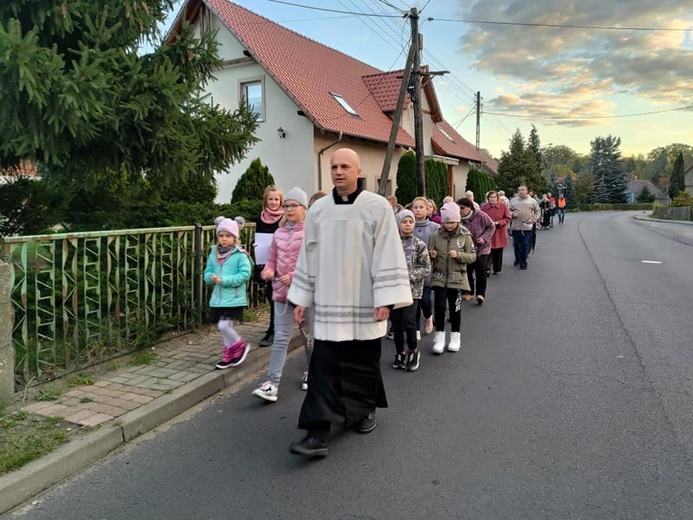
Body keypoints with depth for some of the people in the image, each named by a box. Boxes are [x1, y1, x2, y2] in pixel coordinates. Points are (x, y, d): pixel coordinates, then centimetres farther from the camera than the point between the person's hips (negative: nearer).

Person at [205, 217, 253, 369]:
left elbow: (245, 274, -18)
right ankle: (229, 355, 28)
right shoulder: (214, 254, 8)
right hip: (218, 297, 6)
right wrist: (211, 277, -12)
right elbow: (207, 273, 13)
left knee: (224, 326, -12)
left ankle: (240, 346, 13)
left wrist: (224, 280, -22)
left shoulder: (240, 255, -10)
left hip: (234, 298, -6)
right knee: (225, 327, 13)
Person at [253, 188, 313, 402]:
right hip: (282, 291, 4)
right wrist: (268, 271, -8)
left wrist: (295, 276, -21)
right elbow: (272, 260, 14)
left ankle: (310, 373, 34)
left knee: (309, 335, 14)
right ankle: (272, 384, -1)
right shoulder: (279, 233, 8)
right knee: (280, 338, 0)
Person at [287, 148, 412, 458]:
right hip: (329, 304, 2)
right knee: (323, 366, -2)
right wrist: (301, 298, 9)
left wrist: (386, 300, -13)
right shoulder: (318, 210, 4)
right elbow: (308, 256, 9)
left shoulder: (378, 207, -6)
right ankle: (318, 433, 2)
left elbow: (388, 255, -8)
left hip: (365, 305, -2)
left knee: (364, 362, 12)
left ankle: (365, 410, 37)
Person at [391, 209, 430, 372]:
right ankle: (400, 353, 26)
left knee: (408, 321, -10)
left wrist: (409, 277, -13)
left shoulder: (419, 244, -1)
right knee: (396, 323, 8)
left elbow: (426, 267, -2)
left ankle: (413, 351, 15)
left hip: (412, 289, -2)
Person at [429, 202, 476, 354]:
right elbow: (431, 255, 8)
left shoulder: (465, 236, -4)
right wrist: (432, 255, -15)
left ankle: (455, 336, 25)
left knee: (455, 308, 8)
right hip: (440, 277, 1)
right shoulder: (436, 235, 0)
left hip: (457, 278, -1)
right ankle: (439, 336, 11)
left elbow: (473, 256, -5)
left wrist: (458, 255, -21)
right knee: (439, 306, -5)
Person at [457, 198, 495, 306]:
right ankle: (469, 292, 28)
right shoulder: (459, 220, -11)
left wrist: (484, 238, -18)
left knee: (480, 270, -5)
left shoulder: (480, 215, -17)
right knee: (468, 270, 10)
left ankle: (480, 294, 7)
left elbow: (491, 227, -6)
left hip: (481, 248, -3)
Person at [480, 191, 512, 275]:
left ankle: (497, 269, 21)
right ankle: (487, 268, -2)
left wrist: (498, 223, -15)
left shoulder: (503, 206, -4)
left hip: (499, 233, 0)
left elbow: (507, 219, -1)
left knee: (498, 252, 8)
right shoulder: (484, 206, -2)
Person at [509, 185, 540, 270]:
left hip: (527, 227, -2)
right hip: (516, 227, 2)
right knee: (516, 245, 11)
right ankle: (517, 259, 32)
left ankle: (523, 263, 6)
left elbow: (537, 212, 11)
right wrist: (512, 214, -7)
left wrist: (533, 219, -4)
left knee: (525, 245, -3)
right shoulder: (513, 201, 8)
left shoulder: (532, 201, 5)